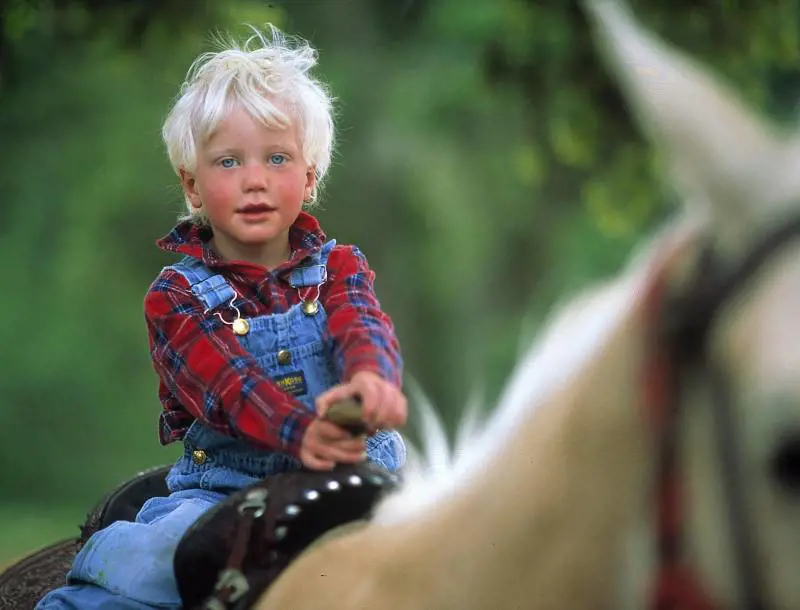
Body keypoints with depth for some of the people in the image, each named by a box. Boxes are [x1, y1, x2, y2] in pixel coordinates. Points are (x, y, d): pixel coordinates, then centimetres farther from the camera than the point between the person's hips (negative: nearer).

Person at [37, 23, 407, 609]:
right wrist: (299, 431, -39)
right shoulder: (177, 296, 2)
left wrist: (369, 379, -41)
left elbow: (362, 329, -14)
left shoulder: (338, 268, 9)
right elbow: (224, 384, -17)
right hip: (224, 486, -2)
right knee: (169, 551, -31)